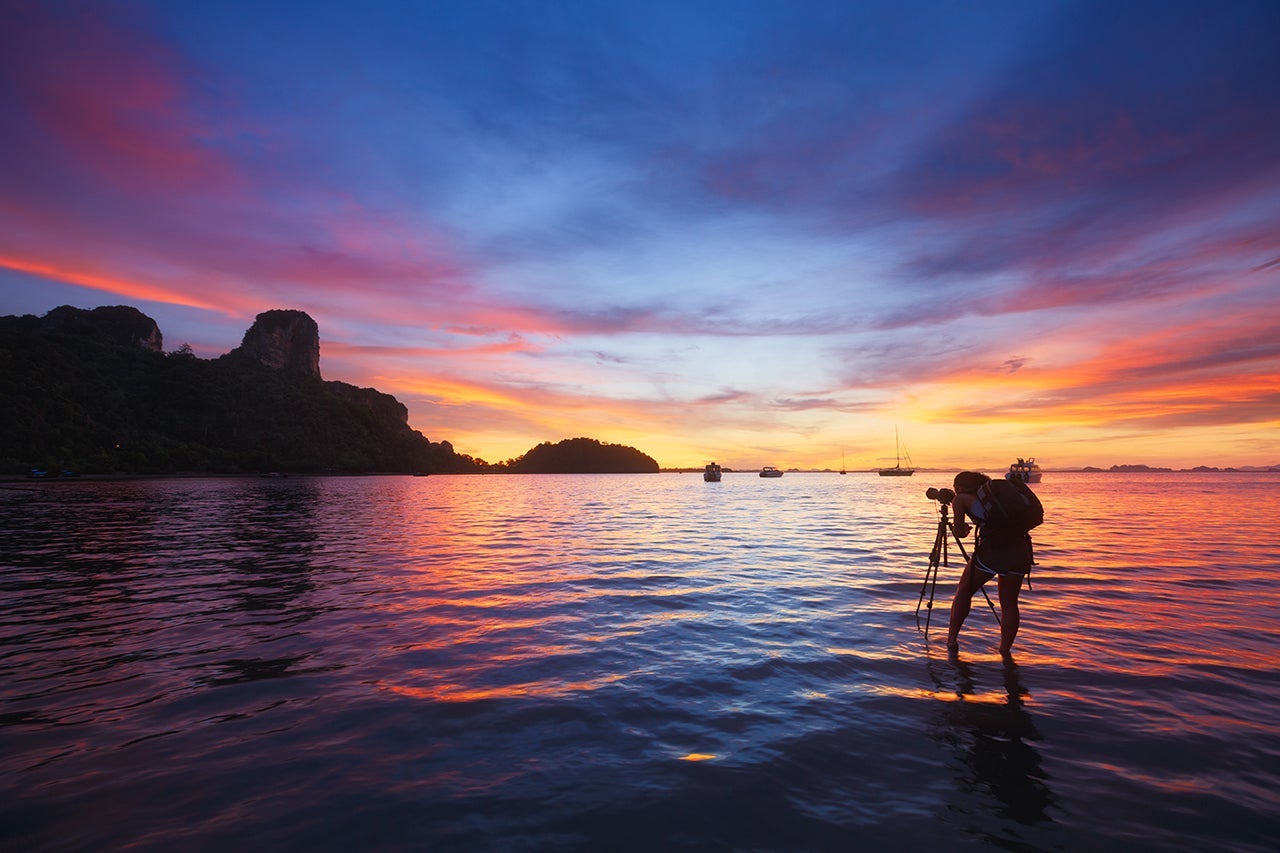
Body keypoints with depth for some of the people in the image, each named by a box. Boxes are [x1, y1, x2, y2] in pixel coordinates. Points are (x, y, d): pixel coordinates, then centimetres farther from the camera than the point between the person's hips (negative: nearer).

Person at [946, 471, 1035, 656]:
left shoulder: (960, 499, 9)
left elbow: (960, 533, 4)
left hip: (991, 550, -5)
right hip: (1019, 549, 5)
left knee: (963, 593, 16)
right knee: (1009, 603, 19)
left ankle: (952, 640, 21)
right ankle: (1005, 650, 23)